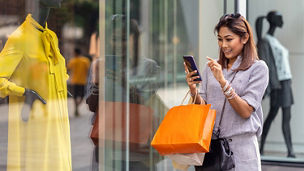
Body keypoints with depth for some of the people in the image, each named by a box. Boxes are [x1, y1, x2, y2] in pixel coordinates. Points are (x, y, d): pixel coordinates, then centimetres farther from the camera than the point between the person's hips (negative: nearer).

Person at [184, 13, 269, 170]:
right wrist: (193, 90, -11)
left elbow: (245, 111, -12)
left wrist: (223, 82, -22)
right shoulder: (211, 67, 11)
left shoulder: (258, 68, -4)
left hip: (240, 146, -4)